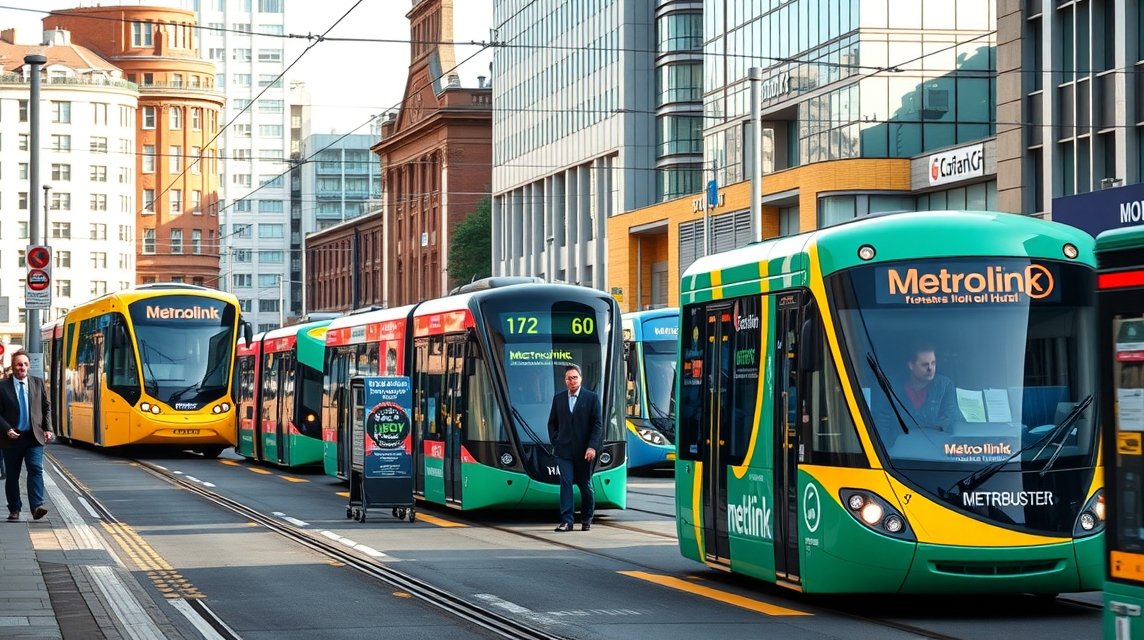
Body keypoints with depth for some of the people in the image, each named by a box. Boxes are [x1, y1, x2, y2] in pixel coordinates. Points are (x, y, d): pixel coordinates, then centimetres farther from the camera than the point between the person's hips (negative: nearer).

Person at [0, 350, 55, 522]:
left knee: (36, 469, -13)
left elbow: (46, 409, 13)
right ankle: (14, 510, 15)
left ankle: (37, 507, -20)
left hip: (34, 437, 1)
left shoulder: (38, 383, 7)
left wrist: (47, 429, 3)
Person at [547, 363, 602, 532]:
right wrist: (555, 442, 3)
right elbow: (552, 423, 16)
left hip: (584, 451, -1)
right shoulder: (558, 399, 9)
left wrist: (592, 447, -13)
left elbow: (598, 424, -4)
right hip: (564, 450, 1)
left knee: (585, 485, 8)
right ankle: (566, 521, -12)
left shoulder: (592, 398, -1)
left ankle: (586, 519, 26)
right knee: (566, 483, -9)